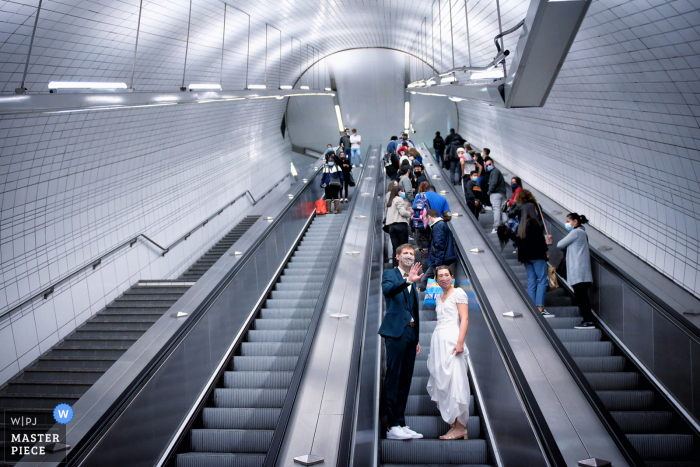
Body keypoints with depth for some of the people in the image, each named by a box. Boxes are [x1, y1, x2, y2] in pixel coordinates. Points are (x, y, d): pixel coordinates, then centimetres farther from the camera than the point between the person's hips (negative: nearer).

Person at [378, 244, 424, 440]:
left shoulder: (412, 284, 22)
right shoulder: (390, 274, 1)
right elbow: (387, 290, -23)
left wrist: (417, 339, 18)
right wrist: (407, 280, -38)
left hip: (410, 334, 8)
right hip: (395, 332, -8)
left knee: (405, 381, 9)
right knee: (393, 379, -7)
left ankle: (401, 424, 14)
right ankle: (392, 426, -6)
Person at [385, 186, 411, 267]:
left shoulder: (389, 202, 23)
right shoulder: (399, 199, -1)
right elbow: (403, 212, -11)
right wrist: (409, 213, 7)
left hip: (391, 226, 7)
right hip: (401, 225, -7)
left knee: (395, 248, 3)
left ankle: (395, 266, -4)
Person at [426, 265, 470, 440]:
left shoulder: (458, 293, 0)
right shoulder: (438, 297, 21)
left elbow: (464, 319, -9)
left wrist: (460, 342, -20)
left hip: (452, 339, -8)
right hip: (438, 339, 8)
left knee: (454, 380, -11)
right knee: (441, 381, 4)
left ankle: (460, 427, -8)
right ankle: (455, 425, 9)